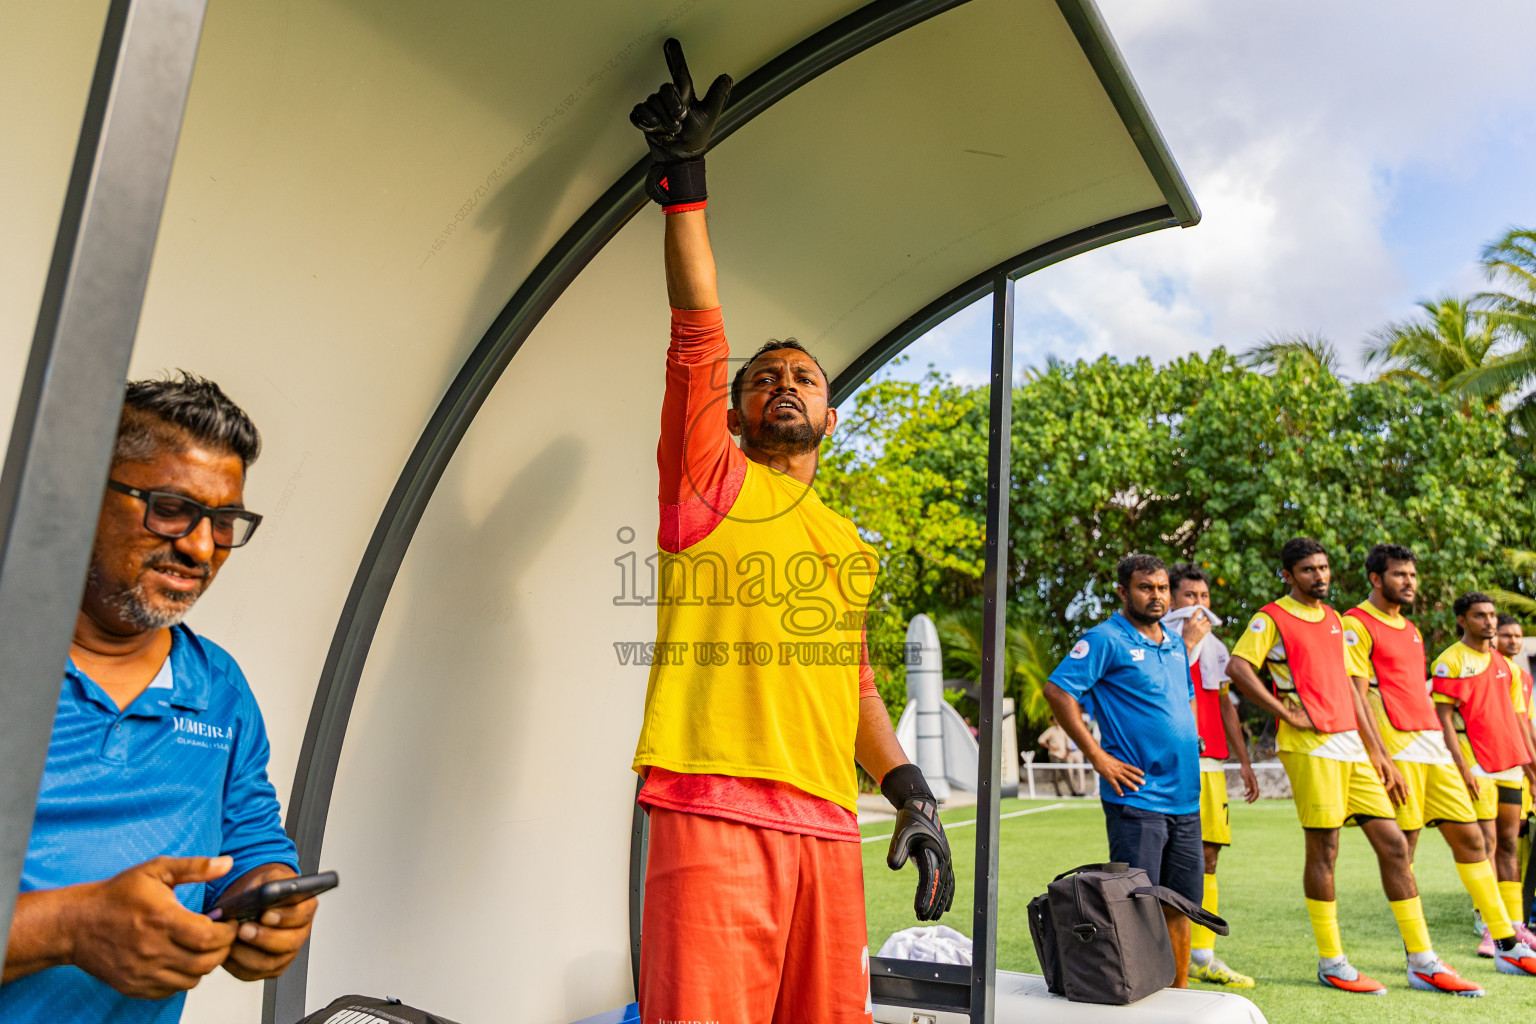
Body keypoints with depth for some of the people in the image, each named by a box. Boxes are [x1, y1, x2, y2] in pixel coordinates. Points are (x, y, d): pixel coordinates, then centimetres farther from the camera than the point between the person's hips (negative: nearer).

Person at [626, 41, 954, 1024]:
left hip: (829, 829, 5)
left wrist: (911, 792, 10)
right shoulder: (710, 480, 7)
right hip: (713, 813, -5)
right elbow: (698, 328, -1)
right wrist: (684, 173, -1)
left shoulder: (850, 544, 21)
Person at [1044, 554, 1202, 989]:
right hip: (1137, 797, -7)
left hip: (1185, 799, 8)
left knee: (1179, 906, 14)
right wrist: (1097, 755, -16)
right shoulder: (1106, 640, -9)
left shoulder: (1175, 644, 16)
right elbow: (1057, 690, -16)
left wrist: (1190, 738, 14)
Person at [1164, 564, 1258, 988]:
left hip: (1212, 763, 7)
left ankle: (1203, 956, 17)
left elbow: (1226, 706, 24)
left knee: (1208, 858, 9)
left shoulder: (1215, 647, 20)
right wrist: (1187, 643, -15)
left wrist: (1244, 760, 20)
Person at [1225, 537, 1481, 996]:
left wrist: (1377, 751, 16)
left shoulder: (1333, 619, 19)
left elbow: (1348, 687, 20)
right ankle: (1330, 964, 10)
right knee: (1323, 850, -2)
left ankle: (1423, 962, 16)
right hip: (1310, 747, -7)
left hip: (1351, 746, 7)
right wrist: (1286, 713, -15)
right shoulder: (1273, 617, -4)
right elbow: (1237, 667, -17)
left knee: (1393, 843, 6)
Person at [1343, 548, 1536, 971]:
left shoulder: (1410, 629, 20)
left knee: (1471, 838, 10)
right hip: (1397, 748, -8)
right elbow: (1356, 698, -13)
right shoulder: (1356, 625, -7)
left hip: (1433, 746, 8)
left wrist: (1445, 748, 20)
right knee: (1401, 852, -3)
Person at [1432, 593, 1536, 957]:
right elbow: (1444, 719, -10)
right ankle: (1492, 928, -1)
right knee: (1486, 843, -6)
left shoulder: (1505, 665, 15)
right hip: (1477, 765, -6)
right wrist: (1463, 768, -16)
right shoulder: (1450, 662, -6)